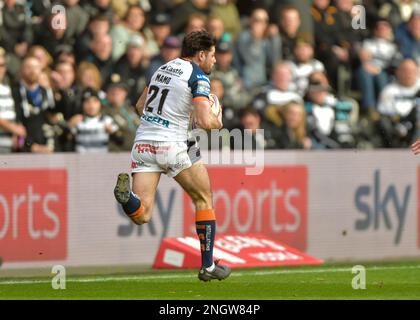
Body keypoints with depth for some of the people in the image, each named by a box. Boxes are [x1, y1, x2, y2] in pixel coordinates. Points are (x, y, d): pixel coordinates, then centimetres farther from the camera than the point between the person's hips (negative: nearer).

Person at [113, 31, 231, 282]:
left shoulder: (163, 68, 17)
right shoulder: (198, 77, -6)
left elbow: (140, 106, 26)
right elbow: (205, 121, -16)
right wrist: (218, 122, 6)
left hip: (143, 143, 6)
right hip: (173, 146, -6)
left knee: (142, 215, -2)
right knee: (204, 200, 16)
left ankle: (125, 193, -35)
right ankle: (208, 266, 18)